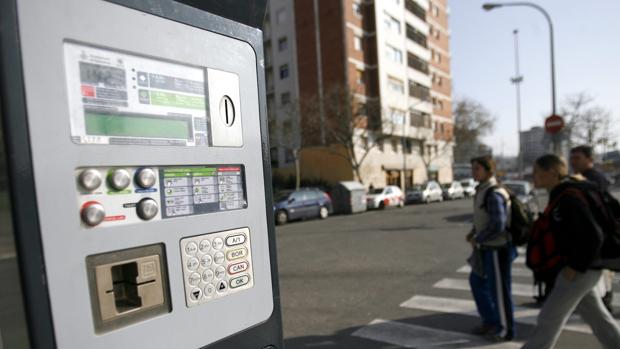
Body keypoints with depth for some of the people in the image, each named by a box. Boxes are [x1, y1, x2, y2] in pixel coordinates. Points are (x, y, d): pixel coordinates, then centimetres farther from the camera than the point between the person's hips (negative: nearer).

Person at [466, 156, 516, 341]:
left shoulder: (494, 194, -22)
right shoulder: (482, 190, 9)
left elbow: (497, 225, -27)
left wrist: (476, 239, -14)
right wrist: (473, 232, 5)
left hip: (498, 248, -10)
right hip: (488, 247, 10)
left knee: (499, 289, 5)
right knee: (477, 282, 18)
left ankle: (505, 329, 25)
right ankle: (490, 321, 33)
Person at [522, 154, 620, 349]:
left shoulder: (569, 199, -22)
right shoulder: (560, 196, 8)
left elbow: (593, 237, -25)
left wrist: (575, 267, -20)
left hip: (579, 272, -9)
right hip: (576, 269, 9)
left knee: (549, 319, -1)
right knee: (597, 318, 20)